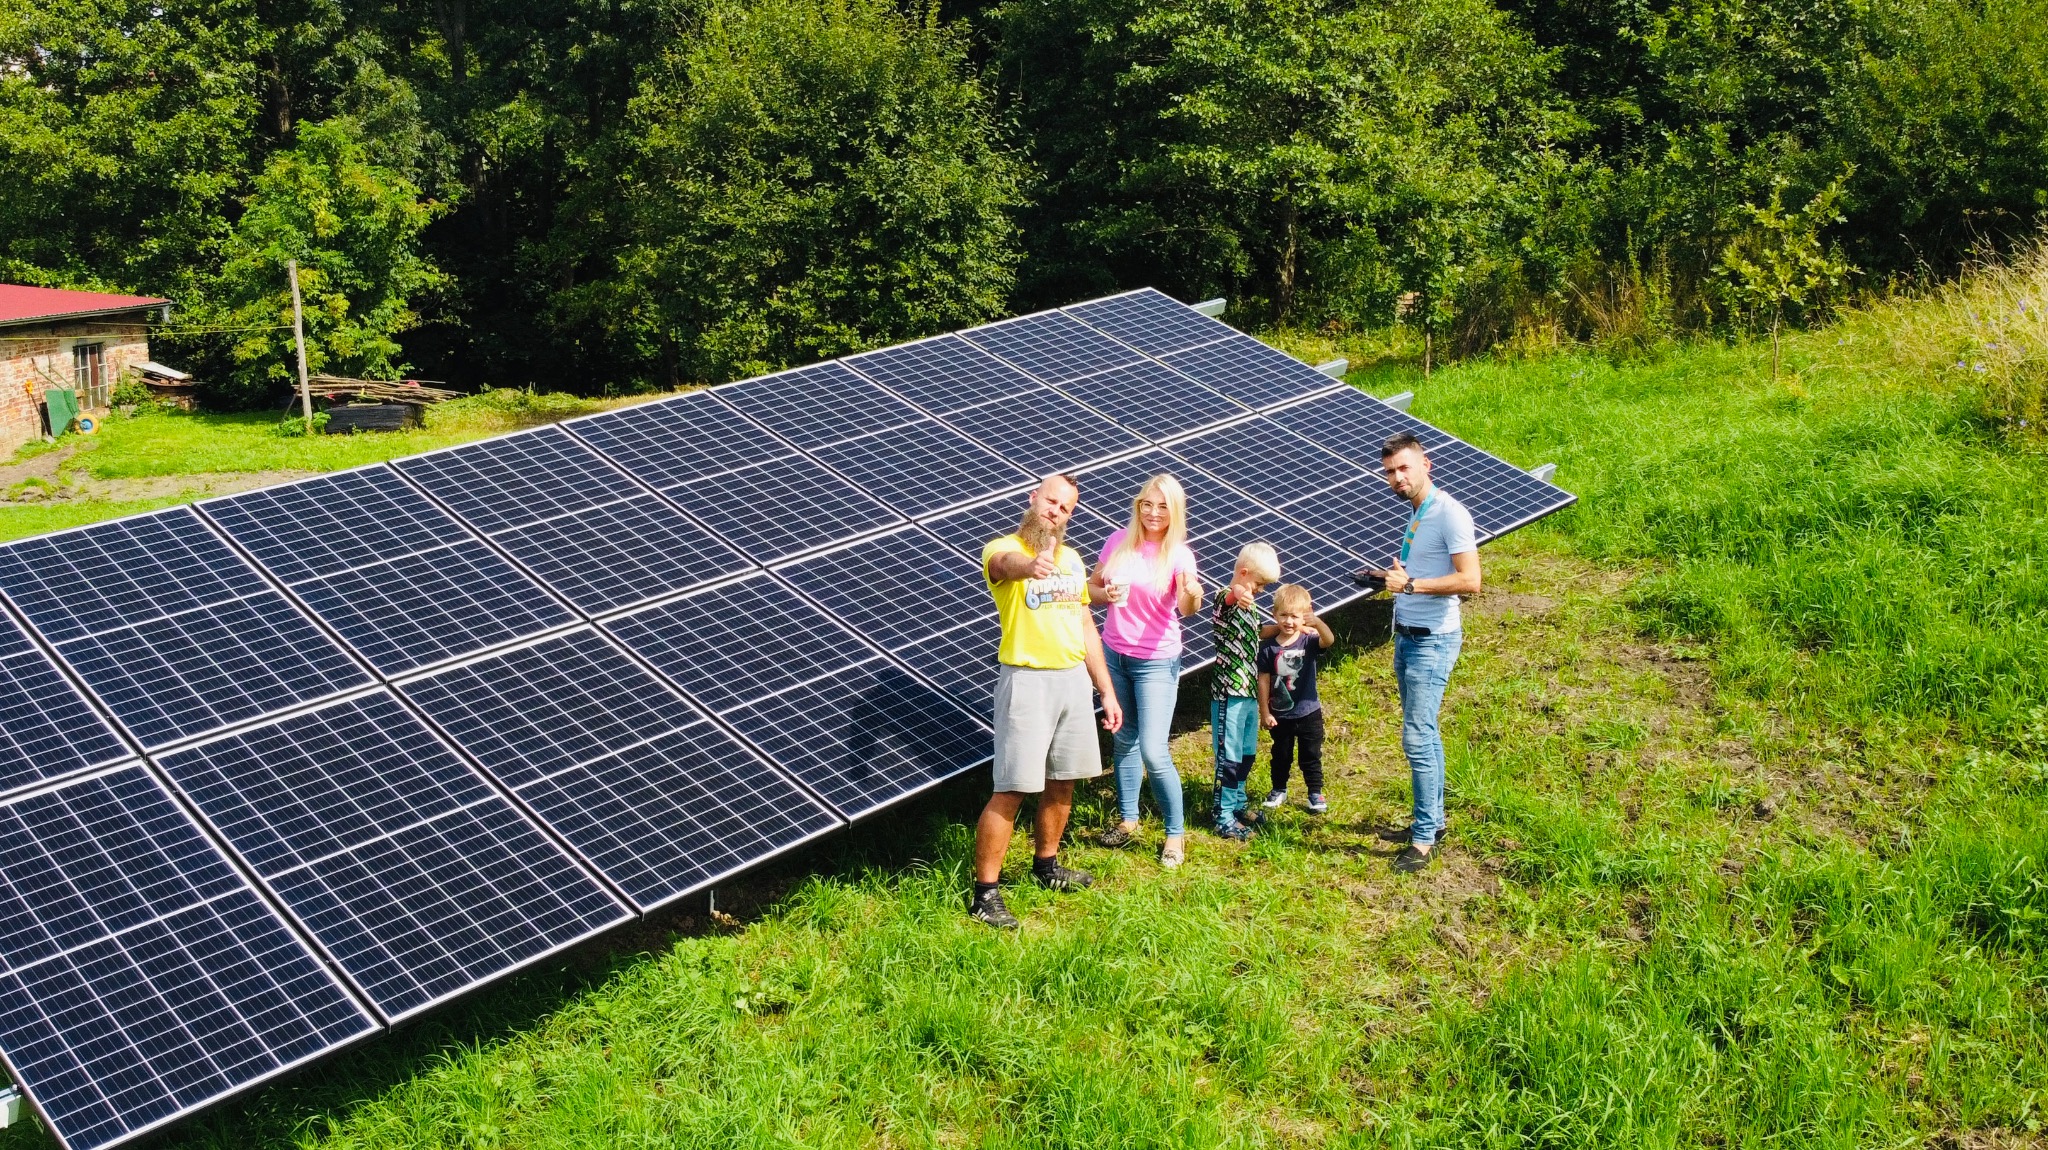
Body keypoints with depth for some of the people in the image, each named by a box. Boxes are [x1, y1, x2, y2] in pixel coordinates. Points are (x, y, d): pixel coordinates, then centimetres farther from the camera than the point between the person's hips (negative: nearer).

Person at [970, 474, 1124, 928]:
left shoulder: (1071, 558, 13)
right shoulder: (1003, 550, -9)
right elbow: (1009, 563, -36)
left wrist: (1107, 691, 16)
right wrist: (1031, 566, -60)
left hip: (1074, 678, 7)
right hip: (1027, 680, -7)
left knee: (1062, 781, 16)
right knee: (1012, 789, -7)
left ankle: (1045, 865, 37)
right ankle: (985, 893, 0)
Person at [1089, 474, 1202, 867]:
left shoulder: (1178, 554, -13)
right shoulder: (1119, 542, -2)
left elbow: (1186, 608, -27)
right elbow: (1091, 586, 8)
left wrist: (1192, 595, -50)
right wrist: (1105, 594, -15)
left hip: (1156, 662, -4)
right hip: (1113, 654, 4)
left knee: (1154, 751, -8)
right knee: (1124, 739, 17)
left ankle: (1175, 833, 10)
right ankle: (1128, 819, 34)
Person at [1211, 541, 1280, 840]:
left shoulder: (1249, 604, 14)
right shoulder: (1225, 599, -14)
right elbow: (1227, 598, -42)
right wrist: (1236, 593, -63)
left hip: (1249, 692, 9)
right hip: (1228, 693, -9)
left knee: (1246, 754, 19)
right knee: (1229, 757, -2)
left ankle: (1237, 804, 34)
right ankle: (1223, 818, 6)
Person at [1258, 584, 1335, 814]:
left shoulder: (1309, 641, -11)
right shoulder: (1269, 647, -10)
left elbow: (1329, 641, -33)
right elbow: (1264, 681, -6)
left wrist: (1317, 623, -54)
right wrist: (1264, 712, -5)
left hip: (1308, 712, -1)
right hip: (1280, 714, 1)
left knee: (1311, 755, 11)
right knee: (1281, 755, 18)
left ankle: (1315, 793, 23)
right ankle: (1279, 790, 35)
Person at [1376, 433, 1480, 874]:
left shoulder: (1450, 514, -16)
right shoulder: (1416, 515, 13)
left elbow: (1469, 580, -24)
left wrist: (1412, 584, -24)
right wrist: (1397, 576, 10)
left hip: (1432, 640, -9)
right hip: (1407, 637, 10)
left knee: (1418, 738, -10)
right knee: (1425, 735, 15)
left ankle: (1424, 838, -4)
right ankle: (1431, 821, 24)